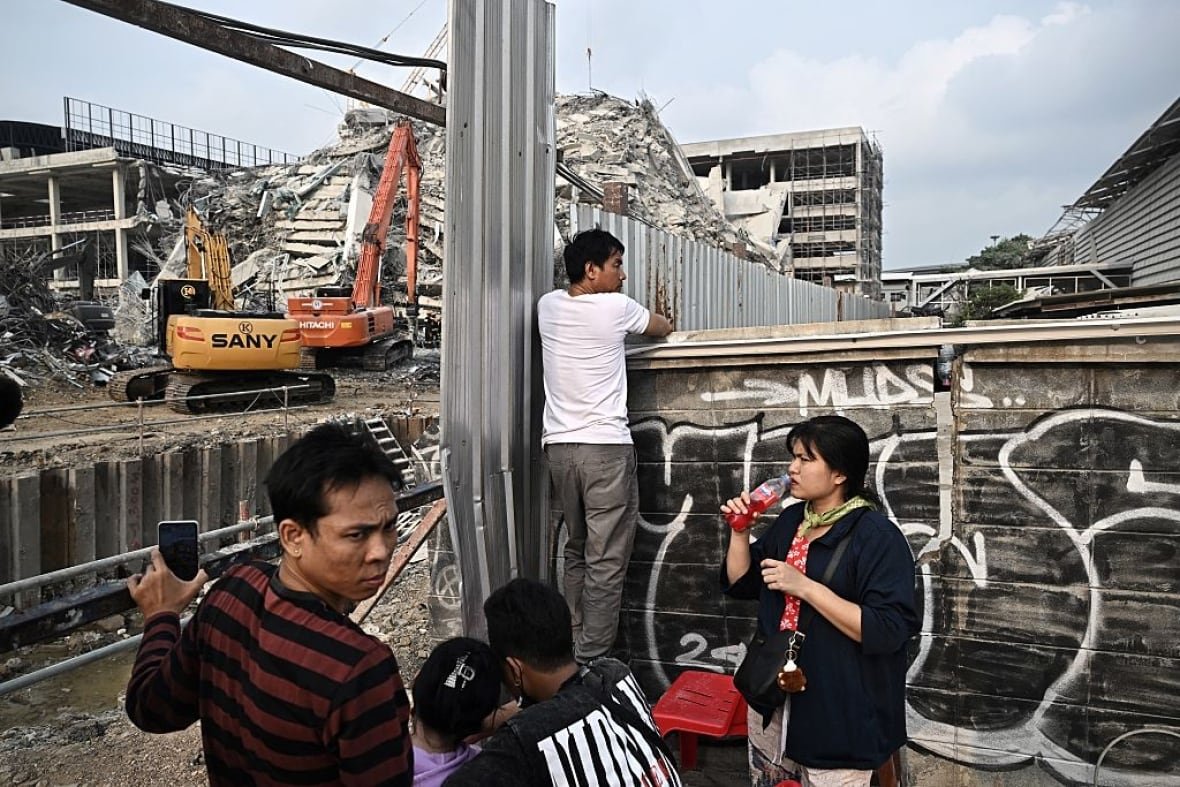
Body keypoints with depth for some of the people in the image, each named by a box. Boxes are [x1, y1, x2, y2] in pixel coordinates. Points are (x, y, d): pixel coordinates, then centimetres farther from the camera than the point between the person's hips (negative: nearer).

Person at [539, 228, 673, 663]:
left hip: (559, 446, 7)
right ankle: (592, 661, -1)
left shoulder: (548, 305, 7)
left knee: (576, 553, 17)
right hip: (606, 447, -6)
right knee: (606, 562, -2)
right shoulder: (616, 308, -7)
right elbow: (664, 327, 13)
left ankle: (574, 649, 22)